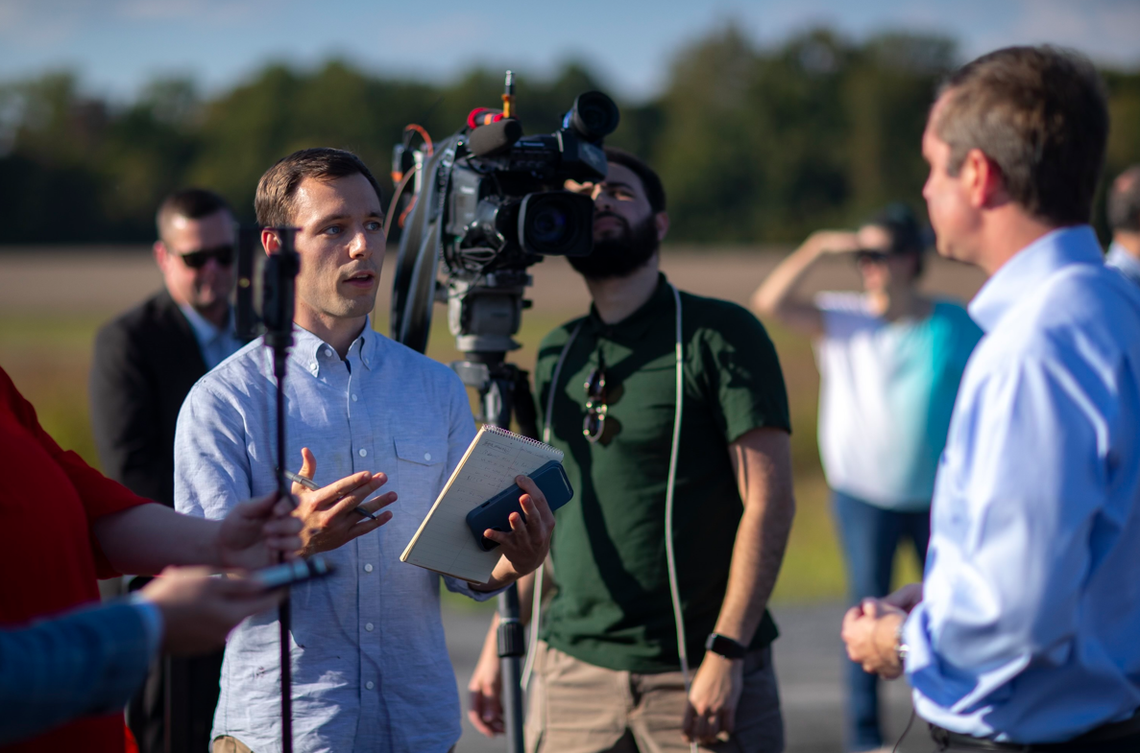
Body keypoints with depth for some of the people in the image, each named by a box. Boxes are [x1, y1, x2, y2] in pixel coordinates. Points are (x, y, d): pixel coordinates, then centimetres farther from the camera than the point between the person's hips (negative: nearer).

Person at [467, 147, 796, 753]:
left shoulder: (719, 334, -5)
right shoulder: (556, 355, 12)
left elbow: (769, 501, -11)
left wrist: (727, 653, -18)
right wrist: (498, 641, 13)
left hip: (699, 674, -4)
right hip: (571, 669, 5)